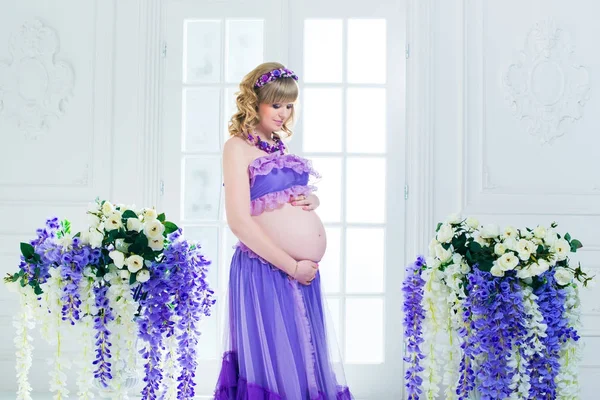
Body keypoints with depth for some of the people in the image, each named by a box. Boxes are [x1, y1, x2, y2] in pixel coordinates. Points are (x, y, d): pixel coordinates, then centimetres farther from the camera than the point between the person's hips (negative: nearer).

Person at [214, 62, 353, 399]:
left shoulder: (280, 146, 14)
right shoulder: (238, 147, -7)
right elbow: (239, 221, -16)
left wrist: (312, 200, 2)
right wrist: (292, 266, -15)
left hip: (304, 273, 8)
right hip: (267, 271, -8)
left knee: (303, 361, 14)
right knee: (272, 363, 1)